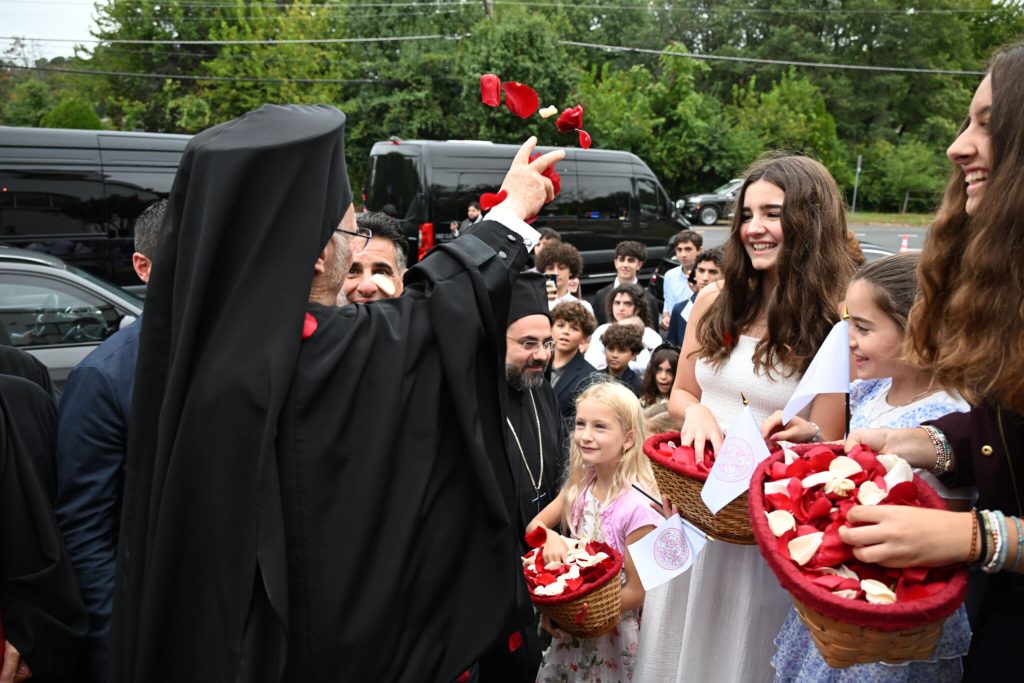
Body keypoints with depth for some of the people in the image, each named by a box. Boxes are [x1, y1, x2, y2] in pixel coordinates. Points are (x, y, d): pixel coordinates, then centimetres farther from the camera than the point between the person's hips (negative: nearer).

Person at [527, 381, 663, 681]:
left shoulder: (637, 506, -26)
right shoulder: (580, 483, -6)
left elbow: (637, 592, -19)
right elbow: (534, 525, 1)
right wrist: (550, 537, -21)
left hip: (611, 633, -6)